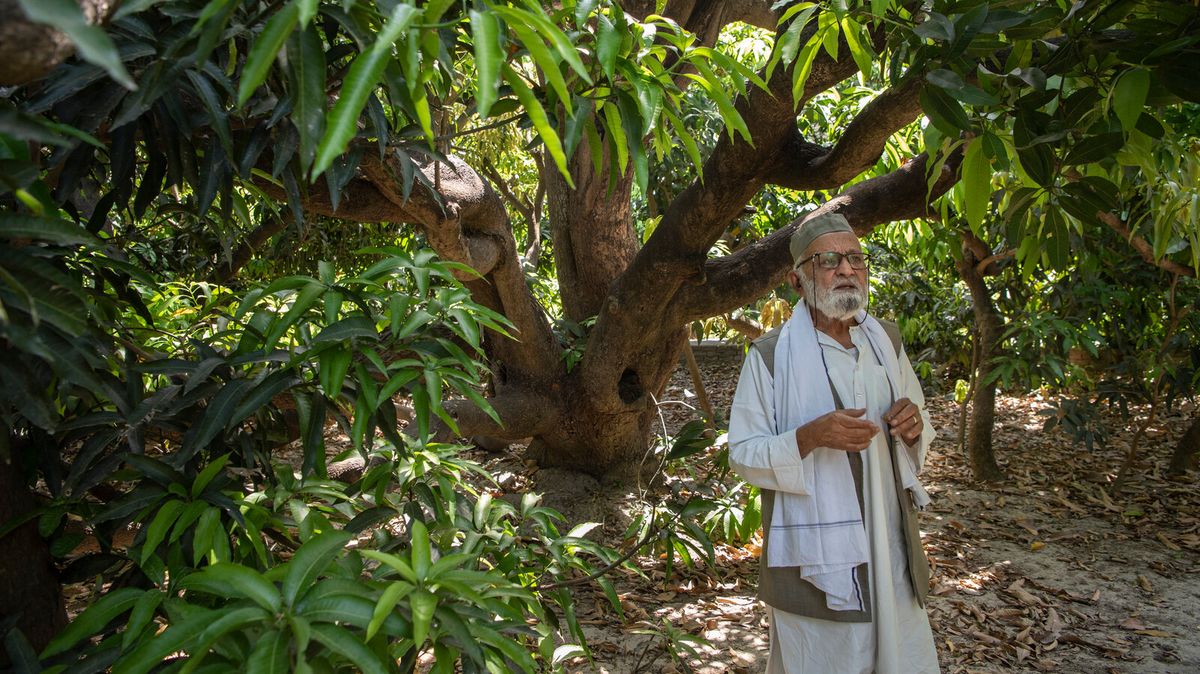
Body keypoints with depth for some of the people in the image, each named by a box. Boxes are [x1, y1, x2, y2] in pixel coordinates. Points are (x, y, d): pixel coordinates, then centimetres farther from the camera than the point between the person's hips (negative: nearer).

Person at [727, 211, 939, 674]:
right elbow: (743, 454, -11)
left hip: (891, 548, 5)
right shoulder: (771, 355, -11)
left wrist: (914, 427, -7)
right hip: (816, 556, -5)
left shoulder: (886, 339, 6)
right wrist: (810, 437, -26)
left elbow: (919, 422, 17)